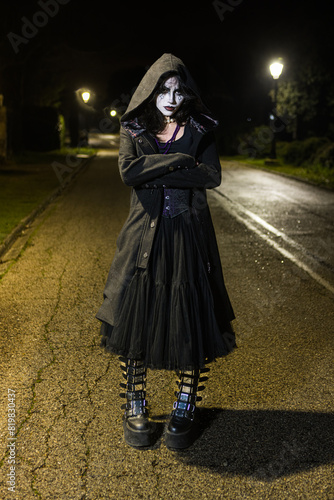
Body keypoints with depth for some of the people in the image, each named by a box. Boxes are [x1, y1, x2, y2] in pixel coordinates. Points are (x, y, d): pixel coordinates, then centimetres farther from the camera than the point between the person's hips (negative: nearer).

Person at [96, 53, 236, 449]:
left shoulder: (200, 130, 7)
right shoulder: (133, 129, 8)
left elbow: (212, 176, -9)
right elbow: (129, 171, -12)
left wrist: (156, 174, -11)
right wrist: (180, 159, -13)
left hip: (189, 236, 0)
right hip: (144, 235, 0)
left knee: (189, 322, 0)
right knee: (136, 319, 0)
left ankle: (185, 409, 17)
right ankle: (135, 409, 17)